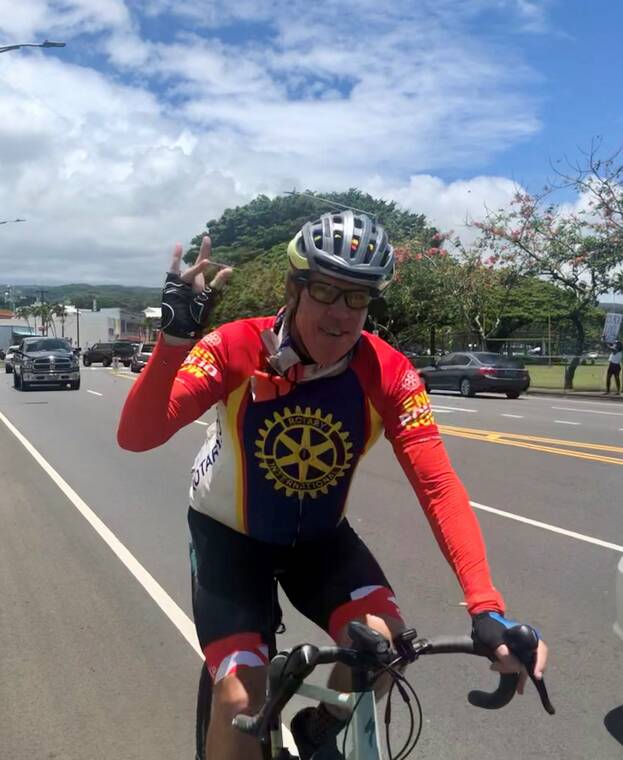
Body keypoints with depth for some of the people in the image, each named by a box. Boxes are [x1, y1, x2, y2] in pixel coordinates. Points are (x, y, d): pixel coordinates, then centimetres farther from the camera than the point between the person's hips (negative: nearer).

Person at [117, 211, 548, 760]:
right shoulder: (237, 349, -26)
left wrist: (487, 607, -36)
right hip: (230, 533, -1)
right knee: (241, 700, -15)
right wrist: (176, 335, -50)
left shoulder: (388, 374, -21)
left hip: (320, 536, 2)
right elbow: (136, 436, -34)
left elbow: (439, 487, -26)